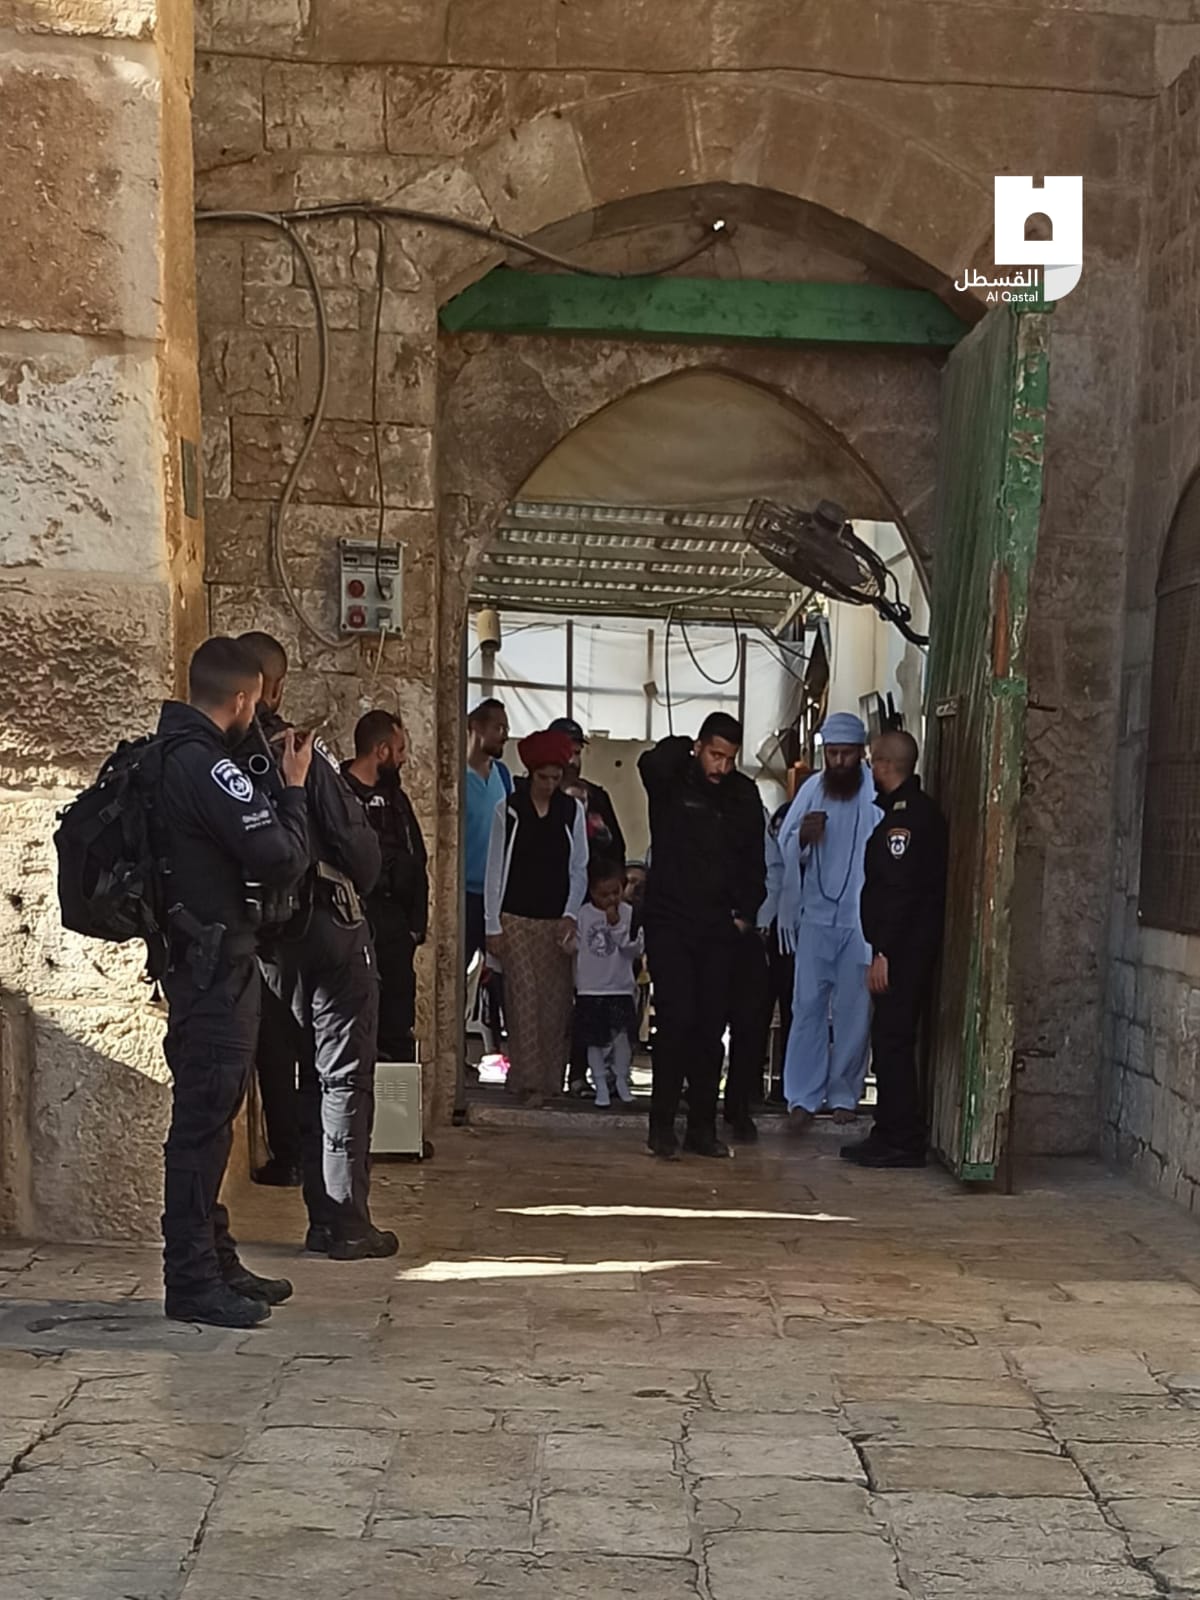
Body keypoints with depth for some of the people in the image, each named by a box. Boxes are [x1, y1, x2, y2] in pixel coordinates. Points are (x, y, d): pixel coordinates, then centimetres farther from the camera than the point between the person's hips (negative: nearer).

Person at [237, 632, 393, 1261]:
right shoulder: (300, 752, -17)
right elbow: (356, 840, -13)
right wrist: (357, 892, 6)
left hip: (269, 934, 6)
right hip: (328, 926, -6)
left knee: (309, 1074, 17)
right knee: (344, 1077, 1)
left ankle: (324, 1216, 23)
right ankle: (346, 1224, 3)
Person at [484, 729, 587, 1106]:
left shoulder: (572, 810, 6)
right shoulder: (508, 810, 1)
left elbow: (579, 869, 9)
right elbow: (495, 869, 2)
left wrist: (571, 916, -3)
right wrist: (492, 926, -1)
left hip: (557, 922, 2)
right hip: (516, 919, -2)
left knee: (556, 1001, 0)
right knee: (525, 998, -6)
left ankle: (550, 1080, 8)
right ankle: (529, 1080, -1)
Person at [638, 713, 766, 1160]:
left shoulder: (744, 795, 7)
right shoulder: (671, 783, -5)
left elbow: (755, 861, 14)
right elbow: (649, 763, -29)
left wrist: (746, 913, 5)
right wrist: (685, 749, -10)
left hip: (719, 929, 4)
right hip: (670, 923, -4)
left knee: (711, 1028, 6)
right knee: (676, 1021, -10)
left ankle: (702, 1127, 14)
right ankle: (662, 1126, -1)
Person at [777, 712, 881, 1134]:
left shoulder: (878, 796, -8)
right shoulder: (811, 790, 4)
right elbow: (786, 848, 8)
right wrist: (803, 836, -15)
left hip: (861, 920, -2)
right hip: (816, 915, 3)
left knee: (853, 1010, 6)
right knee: (808, 1006, 3)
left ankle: (843, 1093, 19)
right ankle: (802, 1097, 8)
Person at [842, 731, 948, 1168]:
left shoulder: (907, 814, -15)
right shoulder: (904, 809, 17)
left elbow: (901, 889, -21)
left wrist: (883, 952, -21)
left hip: (902, 950, -10)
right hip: (902, 948, 10)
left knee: (892, 1040, -6)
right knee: (889, 1040, 13)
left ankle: (902, 1141, -2)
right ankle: (891, 1134, 20)